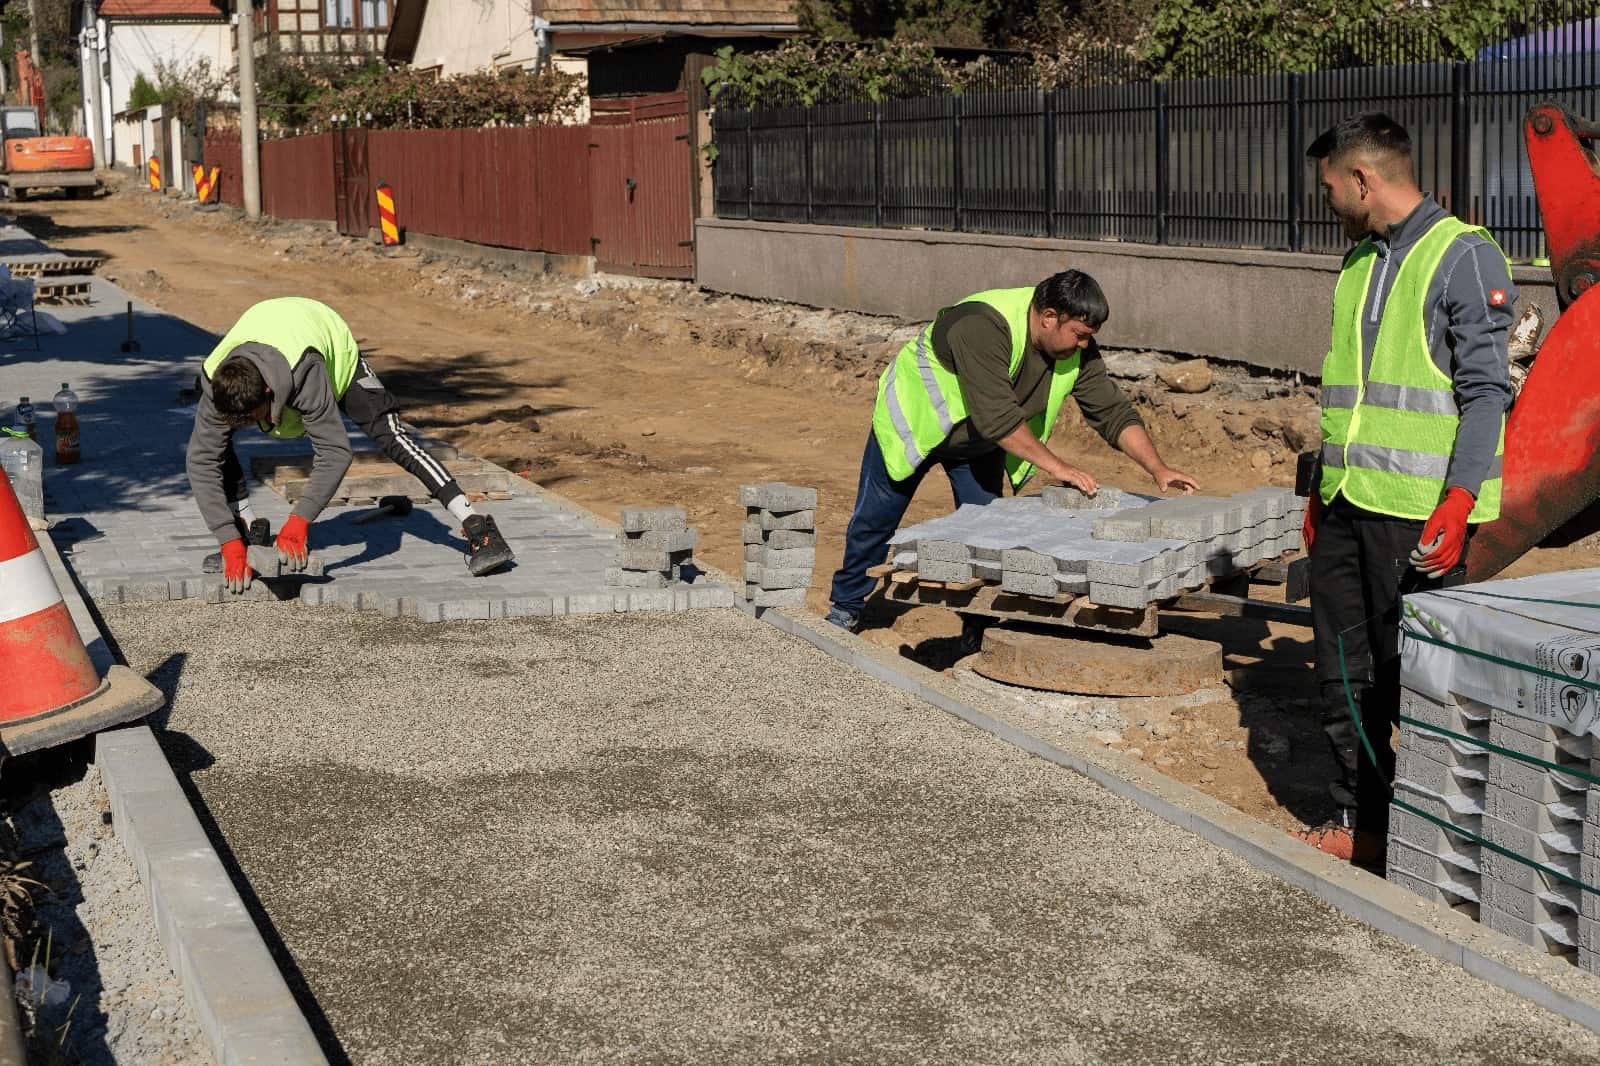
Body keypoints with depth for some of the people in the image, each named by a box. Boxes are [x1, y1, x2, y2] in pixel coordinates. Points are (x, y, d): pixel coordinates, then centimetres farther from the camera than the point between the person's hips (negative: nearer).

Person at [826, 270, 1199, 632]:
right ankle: (846, 606, 27)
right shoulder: (984, 327, -40)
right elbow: (998, 417, -43)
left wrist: (1159, 470, -24)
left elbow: (1114, 412, -13)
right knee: (875, 520, 7)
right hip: (913, 418, -5)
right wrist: (1057, 467, -43)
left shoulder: (1077, 351, -18)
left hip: (979, 441, 5)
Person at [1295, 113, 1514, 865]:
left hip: (1417, 513, -8)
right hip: (1347, 505, 8)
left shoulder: (1463, 257, -8)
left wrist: (1458, 502, -20)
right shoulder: (1358, 262, 16)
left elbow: (1485, 392, -13)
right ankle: (1360, 824, 21)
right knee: (1344, 675, 11)